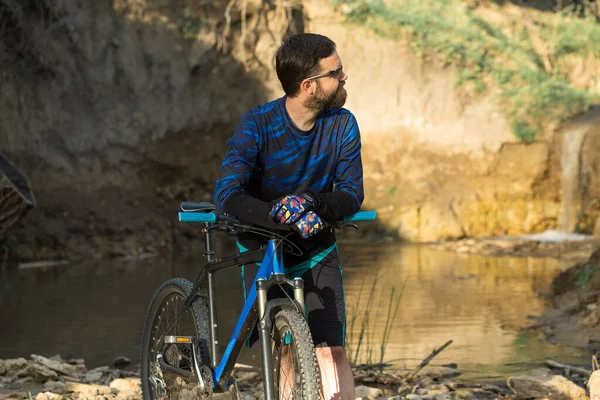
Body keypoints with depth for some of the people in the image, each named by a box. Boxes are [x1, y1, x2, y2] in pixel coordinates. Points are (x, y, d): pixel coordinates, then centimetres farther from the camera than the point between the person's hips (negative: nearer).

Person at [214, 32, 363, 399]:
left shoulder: (342, 125, -11)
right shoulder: (258, 126, -20)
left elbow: (352, 193, -13)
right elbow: (228, 195, -30)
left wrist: (311, 202, -35)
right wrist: (283, 216, -46)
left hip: (318, 254, 2)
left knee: (331, 351, -11)